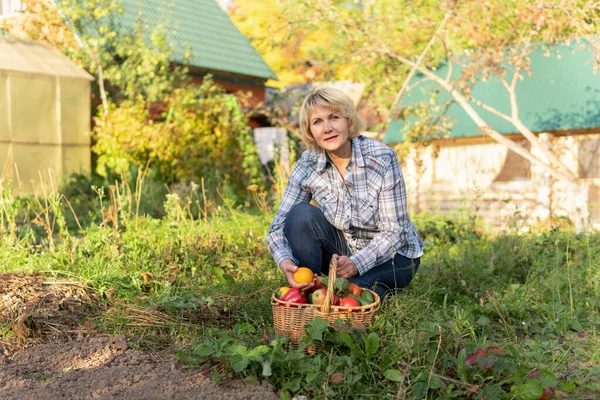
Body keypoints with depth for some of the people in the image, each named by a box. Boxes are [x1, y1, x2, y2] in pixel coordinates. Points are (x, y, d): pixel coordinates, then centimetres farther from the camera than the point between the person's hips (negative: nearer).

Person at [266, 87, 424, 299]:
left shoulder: (382, 158, -23)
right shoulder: (307, 165, -13)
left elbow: (394, 232, -21)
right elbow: (278, 226, -15)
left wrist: (356, 263, -39)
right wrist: (286, 261, -37)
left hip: (393, 254, -3)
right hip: (345, 249, 4)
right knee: (301, 214, -23)